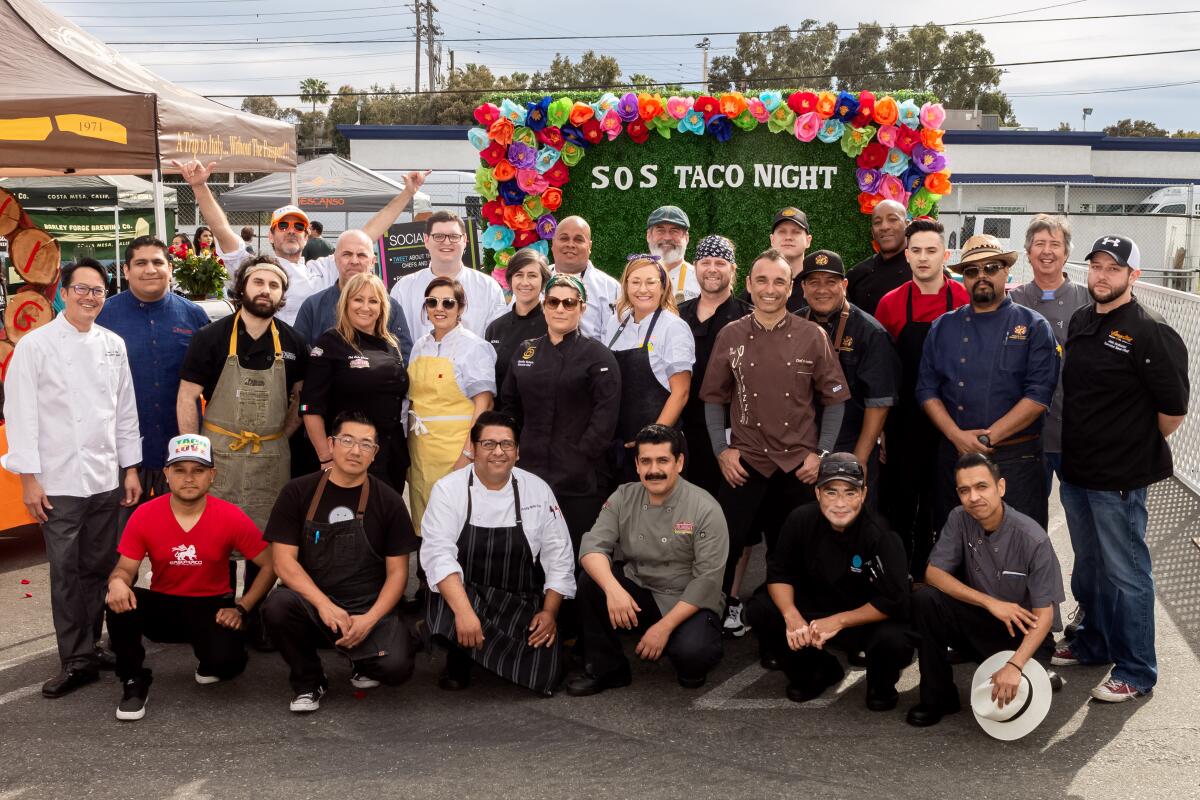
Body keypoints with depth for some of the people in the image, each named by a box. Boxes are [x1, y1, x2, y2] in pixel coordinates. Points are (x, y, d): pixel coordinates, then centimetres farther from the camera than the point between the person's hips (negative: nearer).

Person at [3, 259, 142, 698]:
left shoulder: (113, 345, 7)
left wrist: (130, 468, 10)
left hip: (105, 479, 4)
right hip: (59, 481, -4)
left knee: (98, 569, 10)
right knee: (66, 574, 0)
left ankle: (90, 649, 24)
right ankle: (76, 662, 10)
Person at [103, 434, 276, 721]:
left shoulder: (231, 517, -12)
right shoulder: (145, 515, -9)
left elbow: (270, 565, -5)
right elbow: (125, 568, -5)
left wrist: (242, 608, -13)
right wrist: (117, 582, -30)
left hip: (211, 608, -1)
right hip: (162, 606, 1)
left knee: (228, 662, -29)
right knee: (121, 602, -30)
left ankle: (209, 665, 14)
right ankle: (134, 682, -6)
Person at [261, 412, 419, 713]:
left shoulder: (388, 501, 2)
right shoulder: (298, 493, 1)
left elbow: (397, 571, 2)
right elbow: (283, 559, -5)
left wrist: (369, 619, -13)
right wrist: (324, 605, -20)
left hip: (370, 610, 0)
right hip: (311, 604, 0)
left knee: (396, 666, -27)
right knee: (277, 605, -33)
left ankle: (363, 663, 14)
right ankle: (308, 682, -3)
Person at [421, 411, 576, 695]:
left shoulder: (538, 490, 1)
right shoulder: (449, 489, -7)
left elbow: (559, 555, 5)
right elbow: (439, 554, -18)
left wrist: (550, 611, -7)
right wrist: (464, 612, -32)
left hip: (523, 603, 2)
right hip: (465, 594, -2)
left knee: (542, 675, -17)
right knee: (443, 614, -36)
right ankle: (459, 661, 0)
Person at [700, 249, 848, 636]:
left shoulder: (813, 336, -1)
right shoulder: (730, 336, 2)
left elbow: (834, 399, 3)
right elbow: (714, 398, 7)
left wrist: (822, 453, -3)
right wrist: (721, 450, -2)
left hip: (799, 464, 0)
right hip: (745, 460, 0)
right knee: (729, 540, -1)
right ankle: (729, 605, 20)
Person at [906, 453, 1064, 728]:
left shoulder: (1032, 539, -22)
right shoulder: (960, 520, -11)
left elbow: (1044, 615, -20)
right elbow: (933, 573, -11)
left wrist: (1014, 666, -34)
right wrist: (990, 602, -22)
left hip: (1023, 636, -3)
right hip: (981, 624, 4)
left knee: (1007, 700, -27)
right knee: (923, 599, -22)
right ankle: (939, 696, -6)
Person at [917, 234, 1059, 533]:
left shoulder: (1033, 326, 1)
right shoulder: (943, 328, 11)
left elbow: (1038, 395, -8)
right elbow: (927, 390, 6)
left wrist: (988, 437, -14)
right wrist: (957, 436, -10)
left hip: (1015, 460, -3)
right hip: (953, 454, 3)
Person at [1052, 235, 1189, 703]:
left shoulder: (1150, 334, -15)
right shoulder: (1080, 322, 7)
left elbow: (1174, 410, -14)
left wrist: (1140, 444, 0)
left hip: (1119, 476, -7)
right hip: (1075, 469, 7)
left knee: (1125, 573, 1)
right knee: (1088, 566, 20)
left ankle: (1135, 672, 12)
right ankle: (1094, 643, 37)